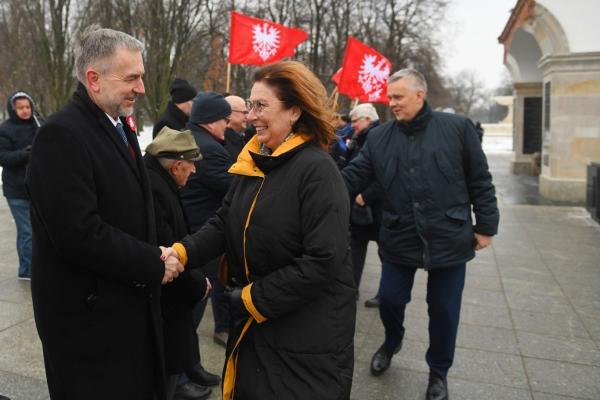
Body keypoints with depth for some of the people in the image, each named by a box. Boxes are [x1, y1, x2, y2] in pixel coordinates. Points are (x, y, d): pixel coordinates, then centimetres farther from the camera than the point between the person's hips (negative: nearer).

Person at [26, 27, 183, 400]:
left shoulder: (119, 126, 9)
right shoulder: (61, 135, -20)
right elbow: (79, 233, -28)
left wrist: (157, 254, -2)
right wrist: (154, 264, -18)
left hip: (130, 303, 8)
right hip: (89, 314, -8)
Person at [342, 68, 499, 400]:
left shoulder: (457, 128, -5)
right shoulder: (378, 137, 1)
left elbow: (480, 181, -1)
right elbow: (352, 177, -3)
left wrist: (485, 225, -1)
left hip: (448, 237, -1)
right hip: (398, 238, 2)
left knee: (444, 310, 11)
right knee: (389, 299, 10)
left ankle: (438, 372, 36)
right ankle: (392, 341, 45)